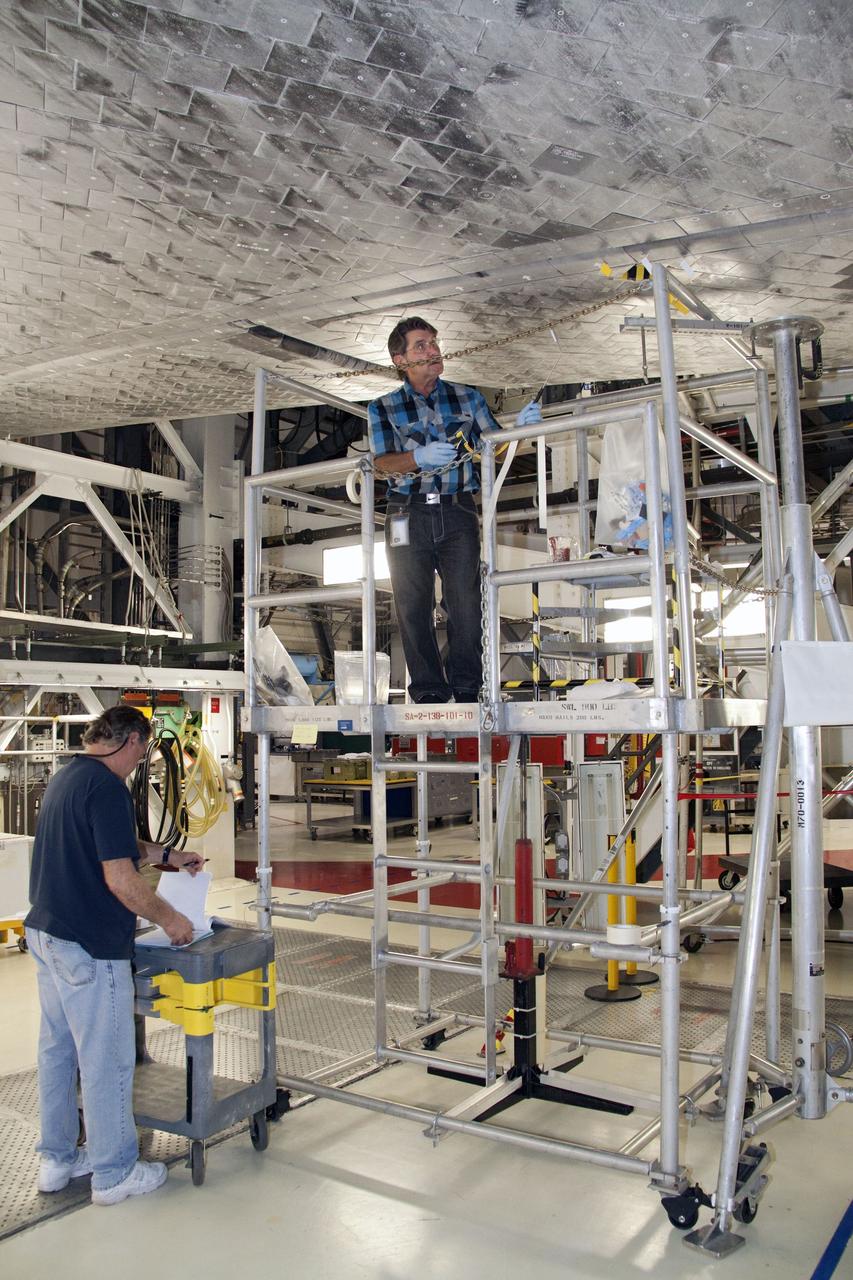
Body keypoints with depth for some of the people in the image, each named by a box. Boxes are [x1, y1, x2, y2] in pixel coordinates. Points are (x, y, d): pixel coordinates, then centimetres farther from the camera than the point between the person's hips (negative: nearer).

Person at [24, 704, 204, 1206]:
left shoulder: (65, 778, 11)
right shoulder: (106, 787, -20)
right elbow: (121, 880, -24)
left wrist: (168, 855, 23)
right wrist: (169, 918, -10)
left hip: (46, 933, 10)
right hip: (89, 945, -10)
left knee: (57, 1050, 19)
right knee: (106, 1060, 3)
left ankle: (57, 1159, 32)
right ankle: (114, 1172, 16)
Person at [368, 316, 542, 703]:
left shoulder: (467, 398, 13)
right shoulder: (382, 408, 9)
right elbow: (382, 463, -4)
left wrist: (518, 427, -12)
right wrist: (420, 457, -23)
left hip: (457, 513, 0)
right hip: (409, 516, 0)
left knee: (465, 603, -5)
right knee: (413, 607, 0)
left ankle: (466, 687, 4)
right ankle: (428, 692, 8)